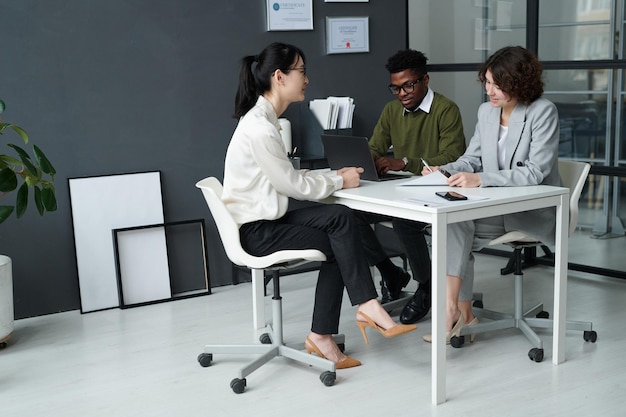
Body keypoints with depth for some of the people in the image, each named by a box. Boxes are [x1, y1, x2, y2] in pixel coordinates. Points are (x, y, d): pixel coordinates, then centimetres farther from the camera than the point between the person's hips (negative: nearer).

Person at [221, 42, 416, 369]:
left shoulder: (262, 119, 11)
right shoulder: (259, 128, -22)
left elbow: (289, 178, 13)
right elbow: (292, 185, -16)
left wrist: (332, 175, 2)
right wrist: (339, 181, -3)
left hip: (264, 221, 9)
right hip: (257, 232, -9)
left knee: (340, 216, -6)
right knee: (339, 245, -8)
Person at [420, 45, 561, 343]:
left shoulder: (543, 112, -12)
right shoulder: (486, 111, 8)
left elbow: (535, 173, -21)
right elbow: (472, 159, 12)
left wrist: (480, 179, -31)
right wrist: (446, 171, -11)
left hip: (535, 211, -6)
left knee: (456, 227, -24)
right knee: (452, 224, -23)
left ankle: (454, 311, -16)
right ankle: (461, 313, -16)